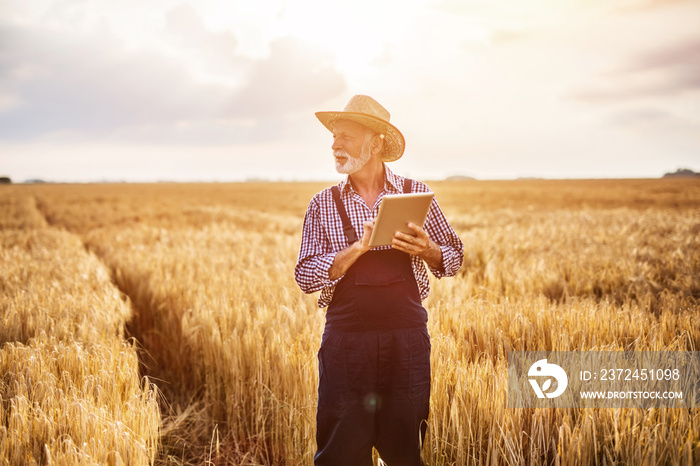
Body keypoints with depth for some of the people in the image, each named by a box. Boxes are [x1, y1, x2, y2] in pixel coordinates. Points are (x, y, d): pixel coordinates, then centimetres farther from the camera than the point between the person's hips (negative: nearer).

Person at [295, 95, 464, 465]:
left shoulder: (416, 193, 4)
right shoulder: (323, 205, 3)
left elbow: (454, 258, 9)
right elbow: (306, 277, -4)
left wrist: (427, 250, -13)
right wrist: (358, 247, -17)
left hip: (407, 337, 1)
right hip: (346, 338, 0)